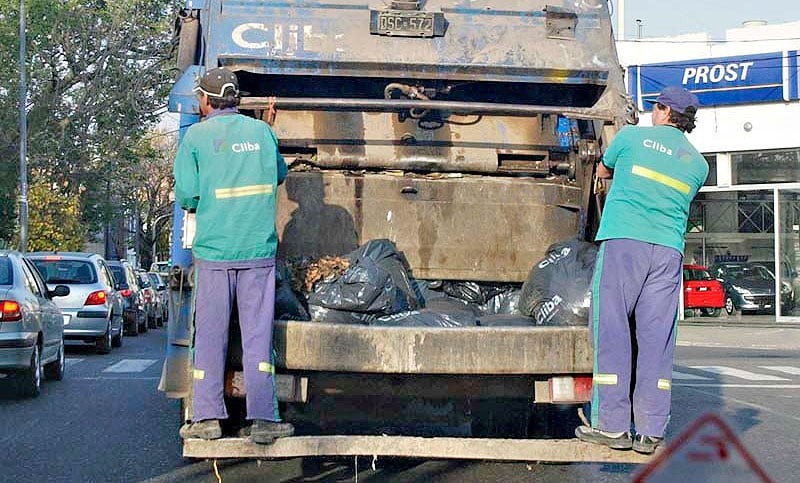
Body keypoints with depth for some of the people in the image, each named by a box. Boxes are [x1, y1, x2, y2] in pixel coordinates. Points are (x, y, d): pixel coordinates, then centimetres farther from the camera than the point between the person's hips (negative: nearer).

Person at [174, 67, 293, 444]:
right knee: (258, 334, 3)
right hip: (259, 250, 1)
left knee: (210, 335, 7)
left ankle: (207, 417, 10)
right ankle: (262, 419, 1)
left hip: (213, 250, -1)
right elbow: (279, 174, 18)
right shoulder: (262, 131, 6)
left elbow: (186, 194, -5)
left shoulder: (196, 136, -2)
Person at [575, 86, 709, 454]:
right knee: (656, 340, 3)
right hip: (669, 251, 3)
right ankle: (650, 432, 2)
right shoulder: (698, 163, 17)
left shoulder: (632, 136, 9)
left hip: (623, 241, -3)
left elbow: (602, 172, 24)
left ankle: (612, 426, -1)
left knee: (612, 333, 0)